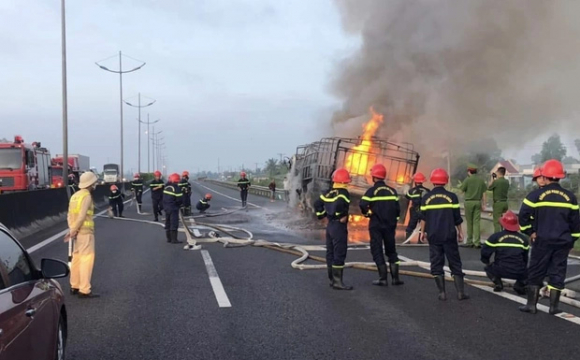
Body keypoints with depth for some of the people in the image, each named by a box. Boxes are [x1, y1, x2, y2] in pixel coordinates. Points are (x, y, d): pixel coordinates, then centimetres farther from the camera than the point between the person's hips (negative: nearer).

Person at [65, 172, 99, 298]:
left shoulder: (75, 195, 13)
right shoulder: (86, 196, -14)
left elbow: (70, 215, 8)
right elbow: (81, 216, -20)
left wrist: (71, 230, 1)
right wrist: (73, 231, -14)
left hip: (77, 231, 9)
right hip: (85, 231, -9)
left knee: (77, 258, 16)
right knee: (86, 259, -7)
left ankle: (74, 286, 24)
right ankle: (84, 290, -7)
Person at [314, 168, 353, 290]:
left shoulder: (329, 193, 10)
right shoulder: (343, 193, -14)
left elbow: (317, 204, 13)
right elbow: (339, 205, -32)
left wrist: (322, 215, 16)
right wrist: (342, 216, -18)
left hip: (330, 225, 9)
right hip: (339, 226, -9)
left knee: (331, 253, 13)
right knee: (339, 254, -7)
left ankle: (332, 279, 21)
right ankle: (337, 281, -7)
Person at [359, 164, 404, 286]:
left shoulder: (372, 191, -10)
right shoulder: (392, 191, 4)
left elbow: (362, 204, -23)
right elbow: (397, 208, 4)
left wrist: (367, 213, -3)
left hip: (376, 225, -4)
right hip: (390, 225, 4)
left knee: (377, 251, 3)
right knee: (391, 251, 14)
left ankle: (383, 279, 2)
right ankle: (395, 278, 12)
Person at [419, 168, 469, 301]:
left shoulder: (426, 198, 0)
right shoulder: (451, 196, -3)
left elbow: (423, 217, 3)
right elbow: (457, 217, 1)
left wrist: (423, 232, 14)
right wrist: (459, 231, 13)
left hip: (433, 235, 1)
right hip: (449, 235, 0)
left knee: (436, 264, 7)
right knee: (455, 263, 7)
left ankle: (442, 292, 5)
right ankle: (460, 291, 5)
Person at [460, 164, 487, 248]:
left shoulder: (467, 180, -7)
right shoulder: (481, 180, 4)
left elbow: (462, 190, -2)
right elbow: (484, 193, 6)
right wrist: (483, 204, 11)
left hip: (469, 202, -3)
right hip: (478, 202, 3)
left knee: (469, 222, 6)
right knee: (477, 222, 3)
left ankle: (470, 242, 10)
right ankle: (477, 242, -1)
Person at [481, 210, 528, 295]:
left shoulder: (496, 236, -2)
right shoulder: (523, 239, 7)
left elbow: (484, 252, 0)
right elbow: (525, 258, 18)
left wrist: (487, 262, 22)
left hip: (501, 271, -1)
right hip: (519, 273, 1)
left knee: (488, 268, 30)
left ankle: (498, 283, 7)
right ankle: (520, 285, 7)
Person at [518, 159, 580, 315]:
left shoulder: (536, 195, -7)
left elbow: (523, 216, -11)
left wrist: (530, 232, 0)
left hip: (542, 240, -2)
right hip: (563, 242, 2)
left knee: (536, 273, 6)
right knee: (557, 273, 8)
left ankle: (531, 304, 8)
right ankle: (554, 306, 10)